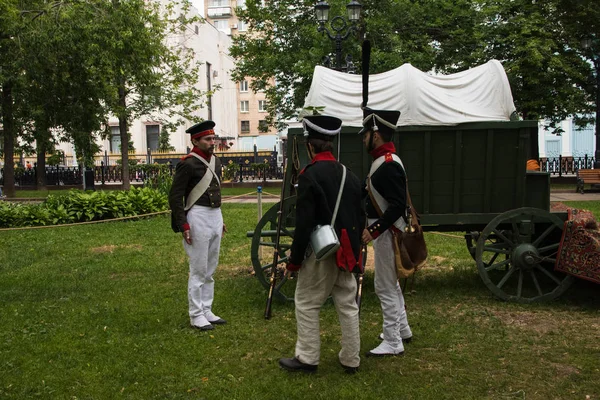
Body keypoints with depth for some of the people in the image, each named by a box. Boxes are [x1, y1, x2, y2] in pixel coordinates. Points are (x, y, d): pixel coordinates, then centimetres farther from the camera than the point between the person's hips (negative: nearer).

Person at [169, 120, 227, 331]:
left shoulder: (215, 161, 11)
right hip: (198, 217, -8)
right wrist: (183, 225, -18)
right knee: (198, 270, -1)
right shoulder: (188, 164, -12)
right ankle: (196, 315, 10)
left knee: (210, 269, 13)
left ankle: (207, 311, 23)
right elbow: (175, 197, -14)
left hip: (216, 216, 8)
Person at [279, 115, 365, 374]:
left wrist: (294, 260, -9)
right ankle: (351, 360, 21)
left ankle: (307, 358, 13)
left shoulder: (310, 175, -14)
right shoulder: (349, 175, 7)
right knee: (348, 305, 12)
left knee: (306, 304, 7)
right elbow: (361, 217, 11)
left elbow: (304, 223, -17)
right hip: (346, 253, 7)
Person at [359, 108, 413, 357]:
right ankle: (402, 329, 35)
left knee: (385, 287, -2)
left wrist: (373, 231, -27)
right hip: (384, 231, 11)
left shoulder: (388, 165, -22)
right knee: (391, 283, 21)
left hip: (387, 233, -11)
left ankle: (393, 343, 8)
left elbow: (397, 206, -27)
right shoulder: (384, 161, 10)